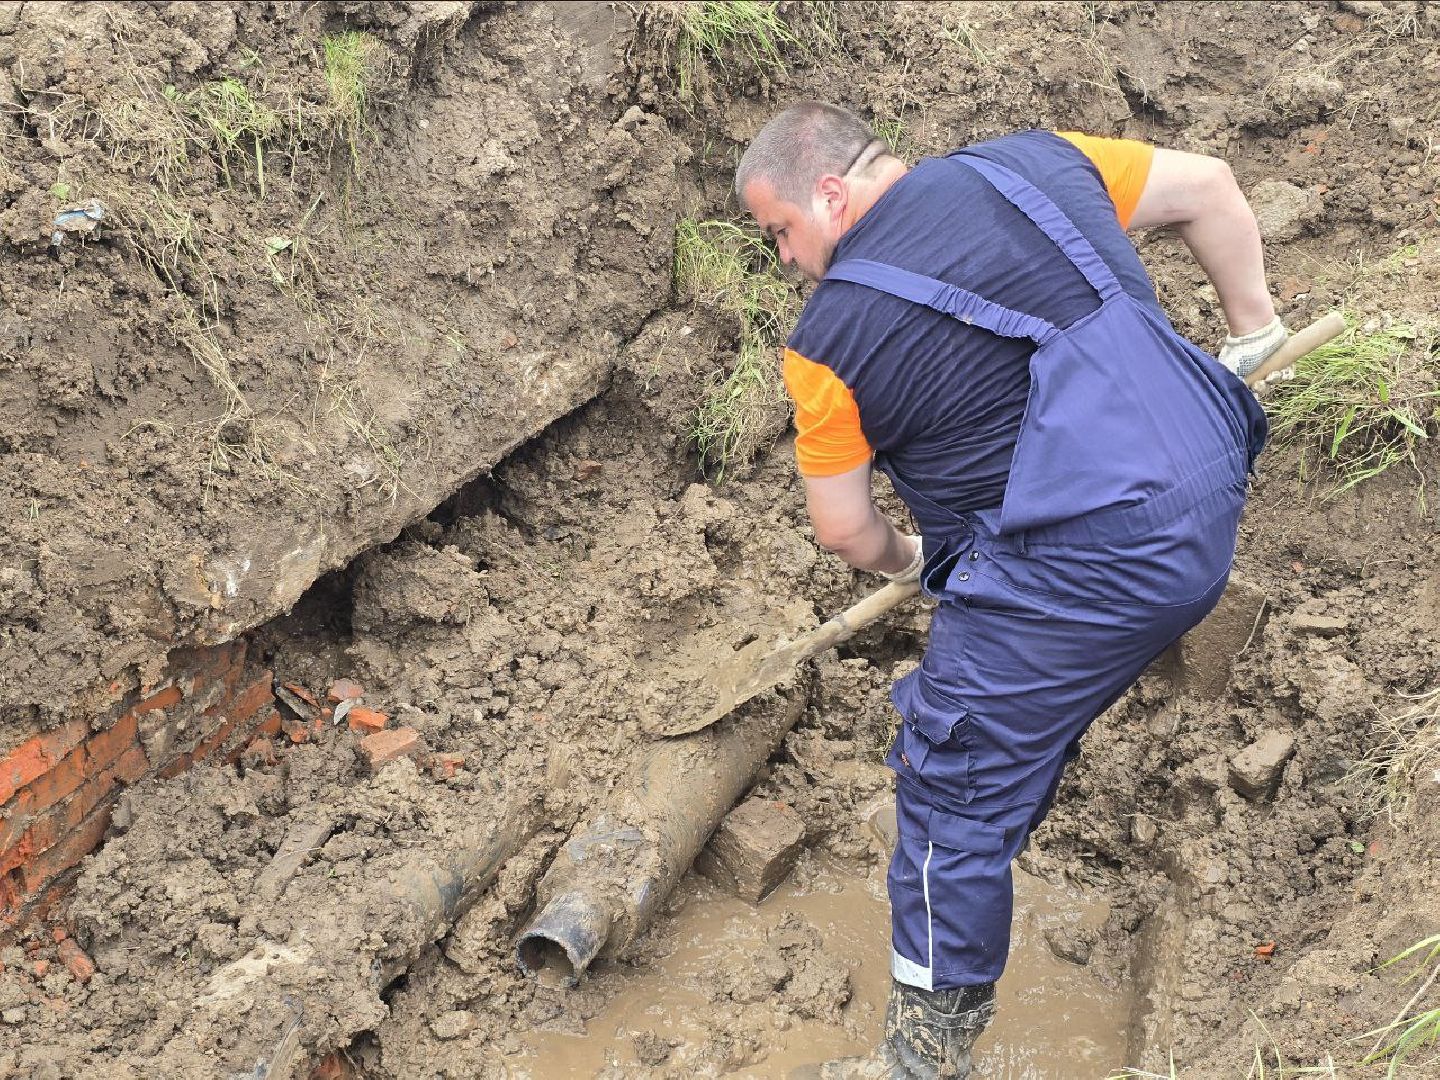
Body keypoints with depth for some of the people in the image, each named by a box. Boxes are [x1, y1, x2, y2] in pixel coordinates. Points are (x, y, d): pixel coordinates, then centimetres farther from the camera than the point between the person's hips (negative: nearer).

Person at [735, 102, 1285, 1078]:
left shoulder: (832, 335, -5)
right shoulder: (1030, 162, 9)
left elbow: (845, 531, 5)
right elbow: (1209, 187, 17)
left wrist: (903, 559, 27)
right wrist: (1253, 328, 29)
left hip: (1079, 572, -8)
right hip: (1212, 513, 8)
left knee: (956, 789, 5)